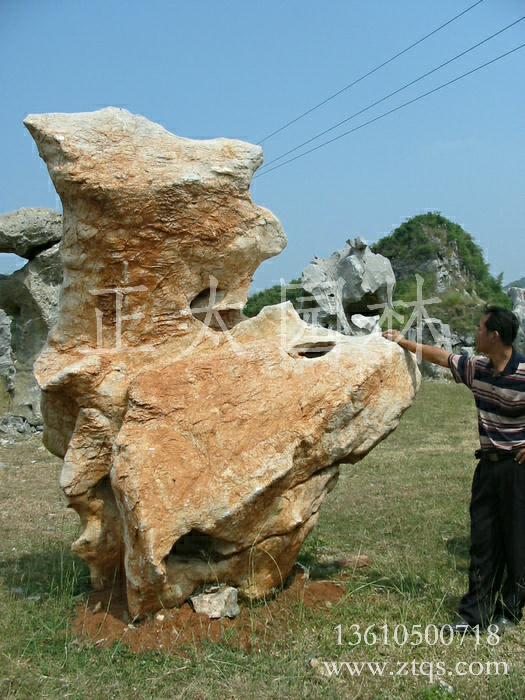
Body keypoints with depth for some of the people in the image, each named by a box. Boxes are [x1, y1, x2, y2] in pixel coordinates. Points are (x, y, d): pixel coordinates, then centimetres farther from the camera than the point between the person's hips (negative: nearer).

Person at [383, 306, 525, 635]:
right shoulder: (477, 367, 4)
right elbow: (441, 356, 18)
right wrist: (403, 342, 24)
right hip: (489, 463, 6)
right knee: (483, 539, 8)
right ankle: (475, 613, 14)